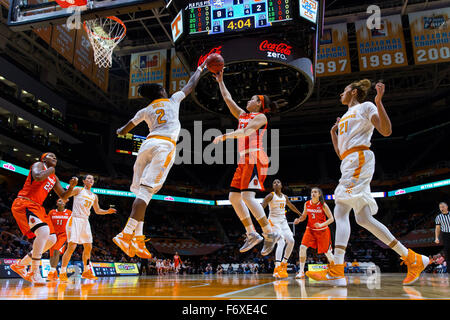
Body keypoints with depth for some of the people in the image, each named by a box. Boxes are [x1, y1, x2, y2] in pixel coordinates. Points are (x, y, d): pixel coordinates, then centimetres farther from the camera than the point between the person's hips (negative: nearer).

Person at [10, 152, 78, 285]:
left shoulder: (54, 178, 20)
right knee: (43, 231, -30)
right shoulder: (38, 165, -3)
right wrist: (50, 170, -9)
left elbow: (63, 196, 21)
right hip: (23, 204, -9)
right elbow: (38, 177, -27)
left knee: (51, 239, 5)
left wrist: (71, 186, 3)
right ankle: (35, 272, -23)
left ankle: (21, 265, 18)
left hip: (37, 207, 9)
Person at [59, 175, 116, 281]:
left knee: (88, 247, 9)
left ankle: (86, 272, 21)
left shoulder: (94, 196, 15)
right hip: (75, 220, -7)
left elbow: (97, 210, 23)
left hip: (85, 221, 7)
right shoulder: (78, 190, -1)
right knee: (71, 247, -14)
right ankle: (62, 273, -6)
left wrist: (107, 211, 6)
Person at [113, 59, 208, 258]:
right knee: (146, 191, -14)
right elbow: (190, 85, 32)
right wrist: (201, 68, 48)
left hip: (148, 144, 5)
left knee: (143, 192, 7)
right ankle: (126, 235, -22)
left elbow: (124, 131, 33)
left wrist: (120, 131, 57)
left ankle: (138, 239, 2)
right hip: (165, 145, -4)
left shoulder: (145, 110, 25)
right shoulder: (173, 100, 20)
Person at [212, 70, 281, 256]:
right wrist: (220, 81, 31)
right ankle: (252, 234, 8)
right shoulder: (242, 115, 24)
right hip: (244, 159, 9)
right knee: (233, 196, 3)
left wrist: (225, 136, -14)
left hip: (255, 158, -9)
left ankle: (270, 234, -11)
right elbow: (228, 99, 28)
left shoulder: (260, 117, 1)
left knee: (247, 196, -20)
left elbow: (245, 132, -14)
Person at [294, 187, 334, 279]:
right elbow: (304, 216, 10)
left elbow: (331, 219, -12)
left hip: (322, 231, -2)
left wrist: (321, 225, -27)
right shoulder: (307, 204, -4)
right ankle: (301, 272, -10)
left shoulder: (323, 205, -13)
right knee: (302, 247, -17)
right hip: (310, 230, 3)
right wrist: (299, 220, -11)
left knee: (327, 252, 6)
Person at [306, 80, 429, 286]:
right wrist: (333, 132, 28)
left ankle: (336, 271, -23)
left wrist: (379, 102, -12)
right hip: (349, 164, 9)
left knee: (340, 211, -19)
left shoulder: (365, 107, 10)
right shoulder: (345, 117, 32)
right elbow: (340, 153, 29)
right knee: (363, 218, 1)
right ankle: (412, 259, 8)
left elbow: (386, 131, -7)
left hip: (360, 158, -9)